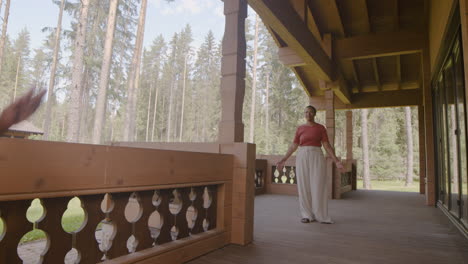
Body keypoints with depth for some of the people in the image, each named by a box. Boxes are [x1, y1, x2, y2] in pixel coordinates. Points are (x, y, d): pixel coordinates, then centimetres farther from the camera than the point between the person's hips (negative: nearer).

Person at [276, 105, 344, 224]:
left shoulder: (321, 128, 7)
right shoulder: (300, 128, 11)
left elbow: (327, 146, 2)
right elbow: (293, 146, 10)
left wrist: (336, 161, -7)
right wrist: (283, 160, 4)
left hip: (316, 158, -1)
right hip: (302, 158, 1)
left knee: (319, 186, -6)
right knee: (304, 187, -1)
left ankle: (321, 216, 5)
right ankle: (308, 215, 9)